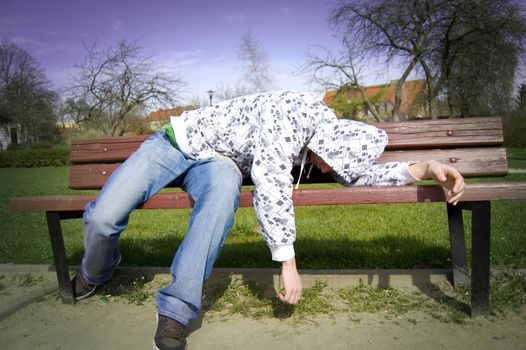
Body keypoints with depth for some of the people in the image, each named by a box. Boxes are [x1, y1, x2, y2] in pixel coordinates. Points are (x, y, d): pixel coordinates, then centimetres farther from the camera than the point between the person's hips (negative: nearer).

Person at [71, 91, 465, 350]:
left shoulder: (325, 137, -2)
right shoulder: (293, 110, -27)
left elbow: (364, 172, 2)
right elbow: (270, 180, -35)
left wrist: (425, 167, -13)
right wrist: (287, 261, -33)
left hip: (214, 162, 4)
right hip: (177, 141, -4)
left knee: (225, 190, -34)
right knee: (103, 218, -17)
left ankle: (176, 310, -25)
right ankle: (97, 270, 20)